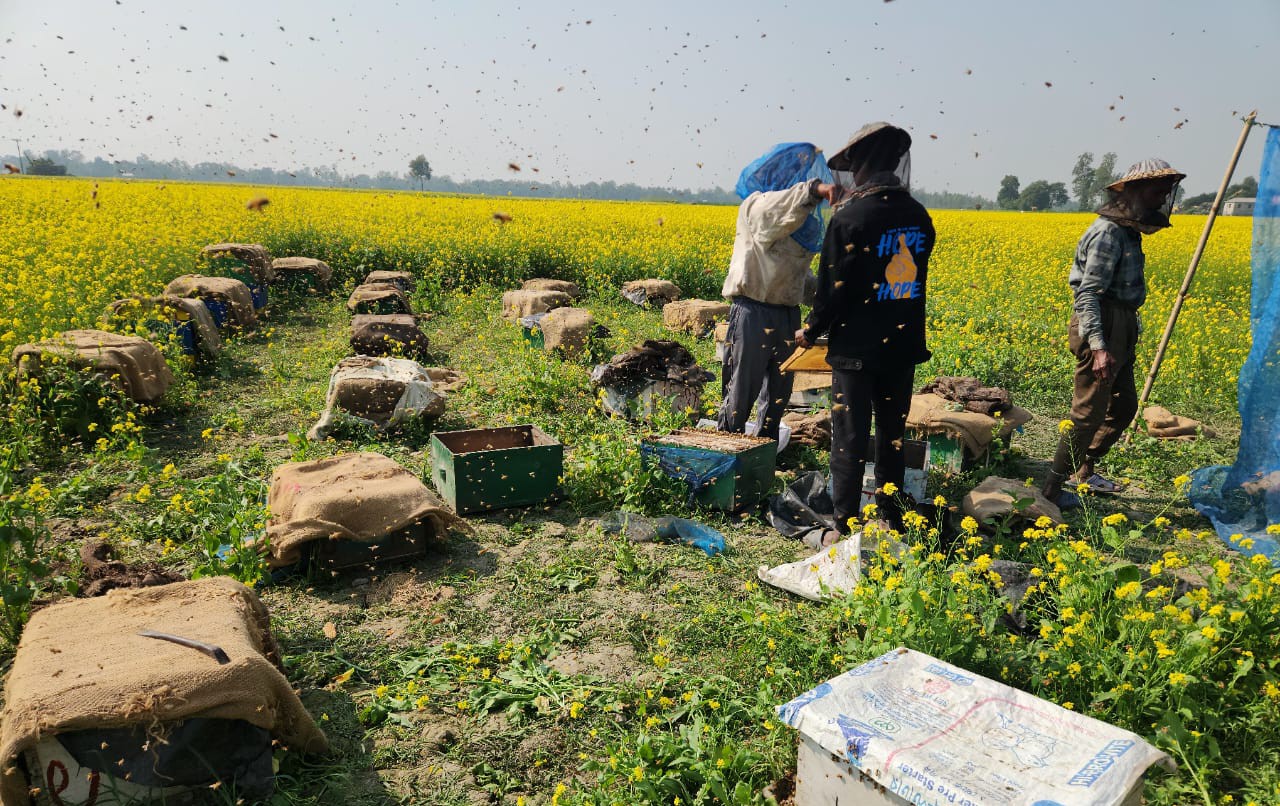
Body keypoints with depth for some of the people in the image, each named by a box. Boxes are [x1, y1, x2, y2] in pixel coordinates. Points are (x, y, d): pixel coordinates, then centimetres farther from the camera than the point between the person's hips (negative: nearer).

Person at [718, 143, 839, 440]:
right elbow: (777, 206, -34)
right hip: (753, 312, -8)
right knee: (742, 390, 1)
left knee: (779, 391, 15)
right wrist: (815, 190, -49)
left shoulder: (803, 218, 14)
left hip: (787, 313, 8)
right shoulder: (756, 205, -8)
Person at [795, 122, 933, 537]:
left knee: (850, 440, 2)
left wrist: (811, 332, 0)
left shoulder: (850, 217, -15)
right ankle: (892, 522, 28)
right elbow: (913, 279, 12)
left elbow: (836, 287, -13)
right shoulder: (919, 215, 4)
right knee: (893, 437, 16)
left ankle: (845, 529, 9)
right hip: (904, 346, 6)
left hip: (857, 348, -6)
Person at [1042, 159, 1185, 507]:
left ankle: (1083, 471, 30)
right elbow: (1088, 293, -23)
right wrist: (1098, 347, -31)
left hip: (1119, 331, 11)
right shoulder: (1108, 232, -16)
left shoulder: (1127, 229, 15)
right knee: (1089, 413, -7)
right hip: (1101, 330, -11)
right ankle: (1053, 488, 0)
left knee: (1124, 407, 19)